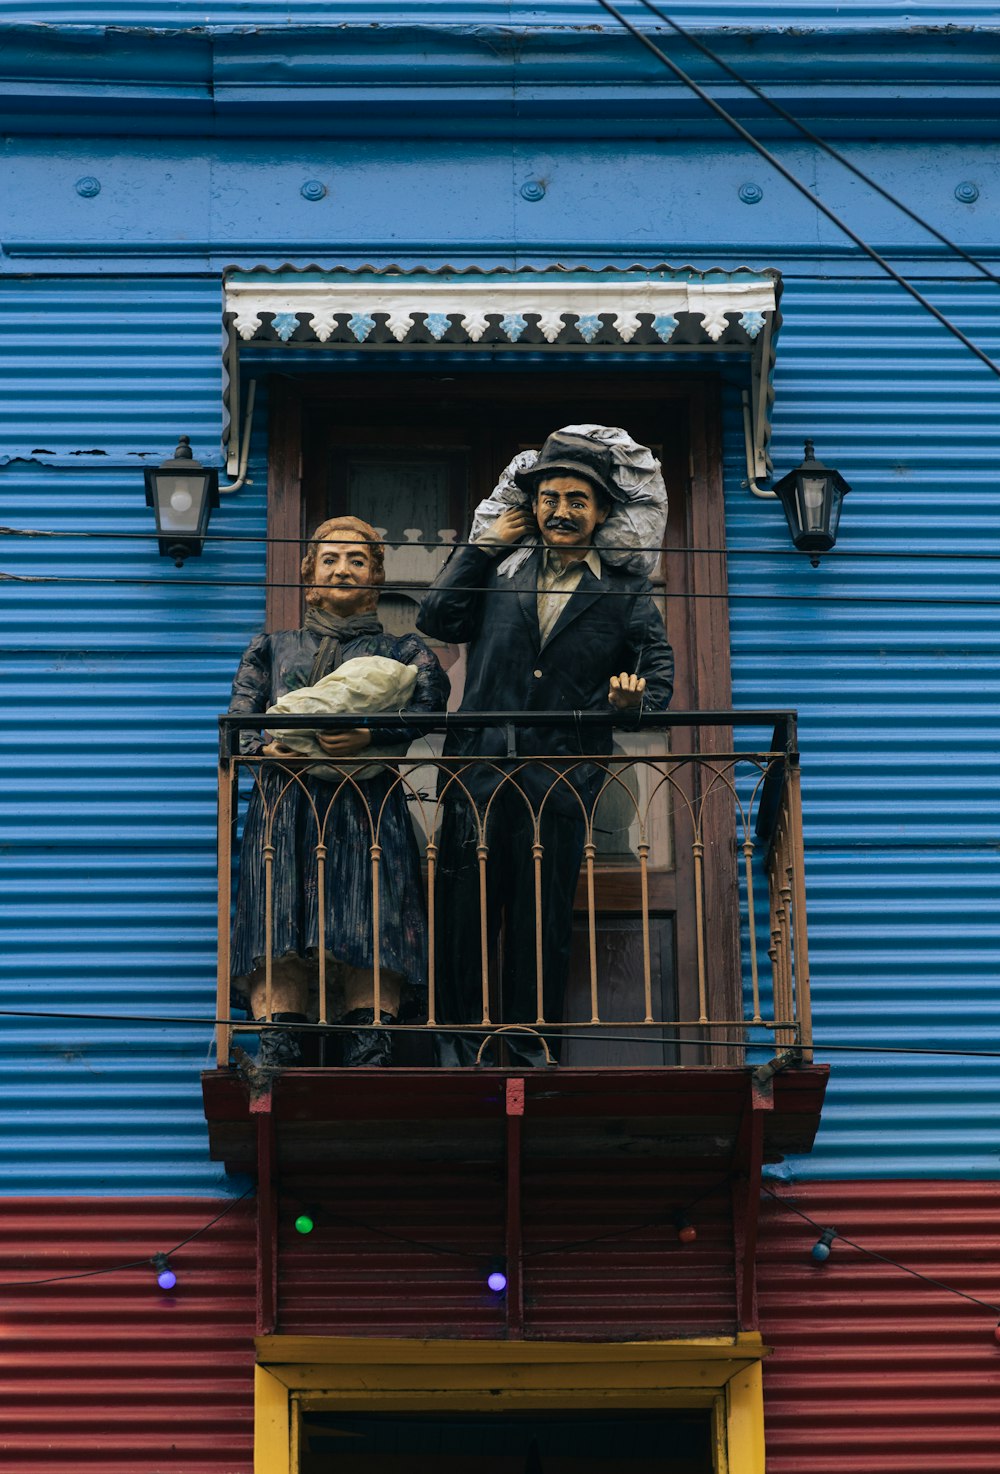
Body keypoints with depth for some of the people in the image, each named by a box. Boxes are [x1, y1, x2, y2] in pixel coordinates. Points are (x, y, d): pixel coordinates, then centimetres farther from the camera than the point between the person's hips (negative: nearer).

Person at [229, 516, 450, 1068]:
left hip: (369, 806, -1)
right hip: (285, 806, 1)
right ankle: (278, 1056, -26)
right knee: (279, 922, -17)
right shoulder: (273, 647, 28)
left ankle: (369, 1055, -27)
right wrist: (267, 747, -10)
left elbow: (429, 698, -1)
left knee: (368, 933, -18)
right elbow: (239, 720, 15)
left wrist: (372, 735, -20)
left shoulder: (401, 650, 22)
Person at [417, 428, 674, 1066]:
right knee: (466, 904, -1)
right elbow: (437, 618, 8)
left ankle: (530, 1034, 14)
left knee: (546, 912, 3)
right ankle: (460, 1033, 9)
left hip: (562, 779, -1)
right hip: (480, 768, 1)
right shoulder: (500, 570, 15)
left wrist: (634, 702, -17)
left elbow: (658, 661, 6)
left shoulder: (627, 593, 12)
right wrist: (487, 542, 9)